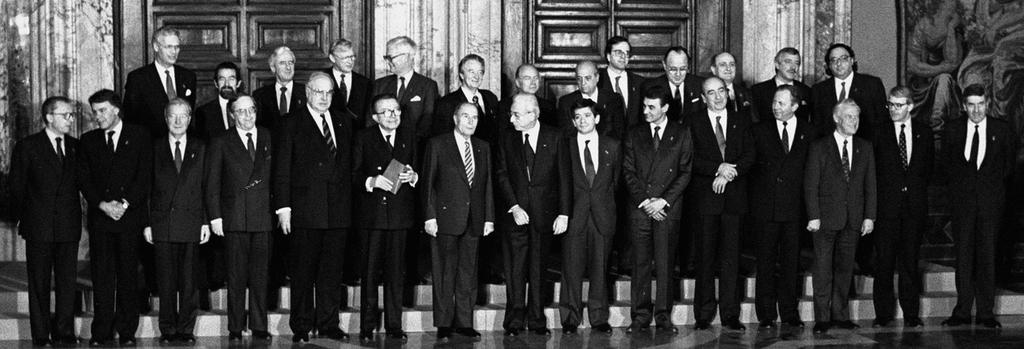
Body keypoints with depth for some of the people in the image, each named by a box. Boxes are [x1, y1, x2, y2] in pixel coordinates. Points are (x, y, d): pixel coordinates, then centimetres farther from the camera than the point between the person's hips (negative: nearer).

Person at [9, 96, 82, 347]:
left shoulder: (75, 147, 10)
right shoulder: (27, 147, -1)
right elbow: (16, 186, 2)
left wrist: (76, 217, 6)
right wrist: (20, 218, 0)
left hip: (69, 228, 3)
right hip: (39, 227, -3)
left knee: (68, 282, 4)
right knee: (39, 284, 3)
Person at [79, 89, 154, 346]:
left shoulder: (140, 136, 6)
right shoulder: (89, 140, 13)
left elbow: (145, 175, -1)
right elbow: (84, 180, 7)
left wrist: (125, 204, -11)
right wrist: (103, 205, -7)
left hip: (130, 216, -2)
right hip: (100, 216, 2)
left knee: (128, 274, -1)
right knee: (101, 275, -1)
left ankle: (127, 331, 4)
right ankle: (102, 332, 1)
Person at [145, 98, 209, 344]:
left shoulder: (200, 149, 11)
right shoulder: (155, 149, 8)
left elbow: (206, 188, 8)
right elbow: (147, 189, 6)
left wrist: (206, 222, 1)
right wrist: (147, 223, -1)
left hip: (191, 225, 1)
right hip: (162, 224, 0)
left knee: (190, 281, 1)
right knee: (166, 282, 1)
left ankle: (186, 329, 8)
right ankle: (168, 330, 8)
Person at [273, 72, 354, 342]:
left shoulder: (344, 122, 14)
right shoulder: (292, 125, 1)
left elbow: (349, 164, 14)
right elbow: (282, 170, -1)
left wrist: (349, 201, 6)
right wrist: (283, 207, -8)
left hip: (339, 209, 4)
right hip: (305, 210, -4)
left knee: (332, 270, 7)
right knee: (303, 272, 1)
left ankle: (329, 325, 15)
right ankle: (301, 327, 8)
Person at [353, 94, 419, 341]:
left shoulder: (409, 137, 13)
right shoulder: (364, 138, 5)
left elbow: (419, 171, 14)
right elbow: (354, 174, 0)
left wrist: (413, 177, -8)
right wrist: (371, 181, -17)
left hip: (400, 214, 2)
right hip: (372, 213, -2)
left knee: (396, 271, 4)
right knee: (370, 271, 0)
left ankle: (394, 325, 11)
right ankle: (367, 326, 7)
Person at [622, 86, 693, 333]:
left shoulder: (682, 134, 6)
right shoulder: (635, 134, 12)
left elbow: (685, 172, 2)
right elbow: (628, 171, 8)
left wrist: (663, 200, -8)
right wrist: (644, 200, -5)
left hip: (668, 207, -1)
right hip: (640, 207, 2)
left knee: (665, 262, 0)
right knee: (641, 262, 0)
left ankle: (663, 315, 6)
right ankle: (641, 315, 5)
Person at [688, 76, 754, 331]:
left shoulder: (740, 119, 11)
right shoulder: (694, 122, 3)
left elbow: (749, 156, 5)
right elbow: (691, 160, -4)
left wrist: (728, 173, -10)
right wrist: (718, 168, -16)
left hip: (733, 195, 2)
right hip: (705, 196, -2)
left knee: (731, 255, 0)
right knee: (705, 256, 0)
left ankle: (730, 315, 4)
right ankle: (704, 314, 7)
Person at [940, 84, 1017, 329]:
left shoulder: (1002, 130, 4)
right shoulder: (952, 131, 6)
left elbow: (1008, 164, 11)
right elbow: (947, 164, 14)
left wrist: (993, 185, 6)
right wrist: (957, 187, 7)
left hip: (991, 200, -1)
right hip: (962, 201, 1)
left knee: (987, 256, 0)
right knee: (963, 256, 1)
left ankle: (986, 313, 5)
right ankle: (962, 311, 6)